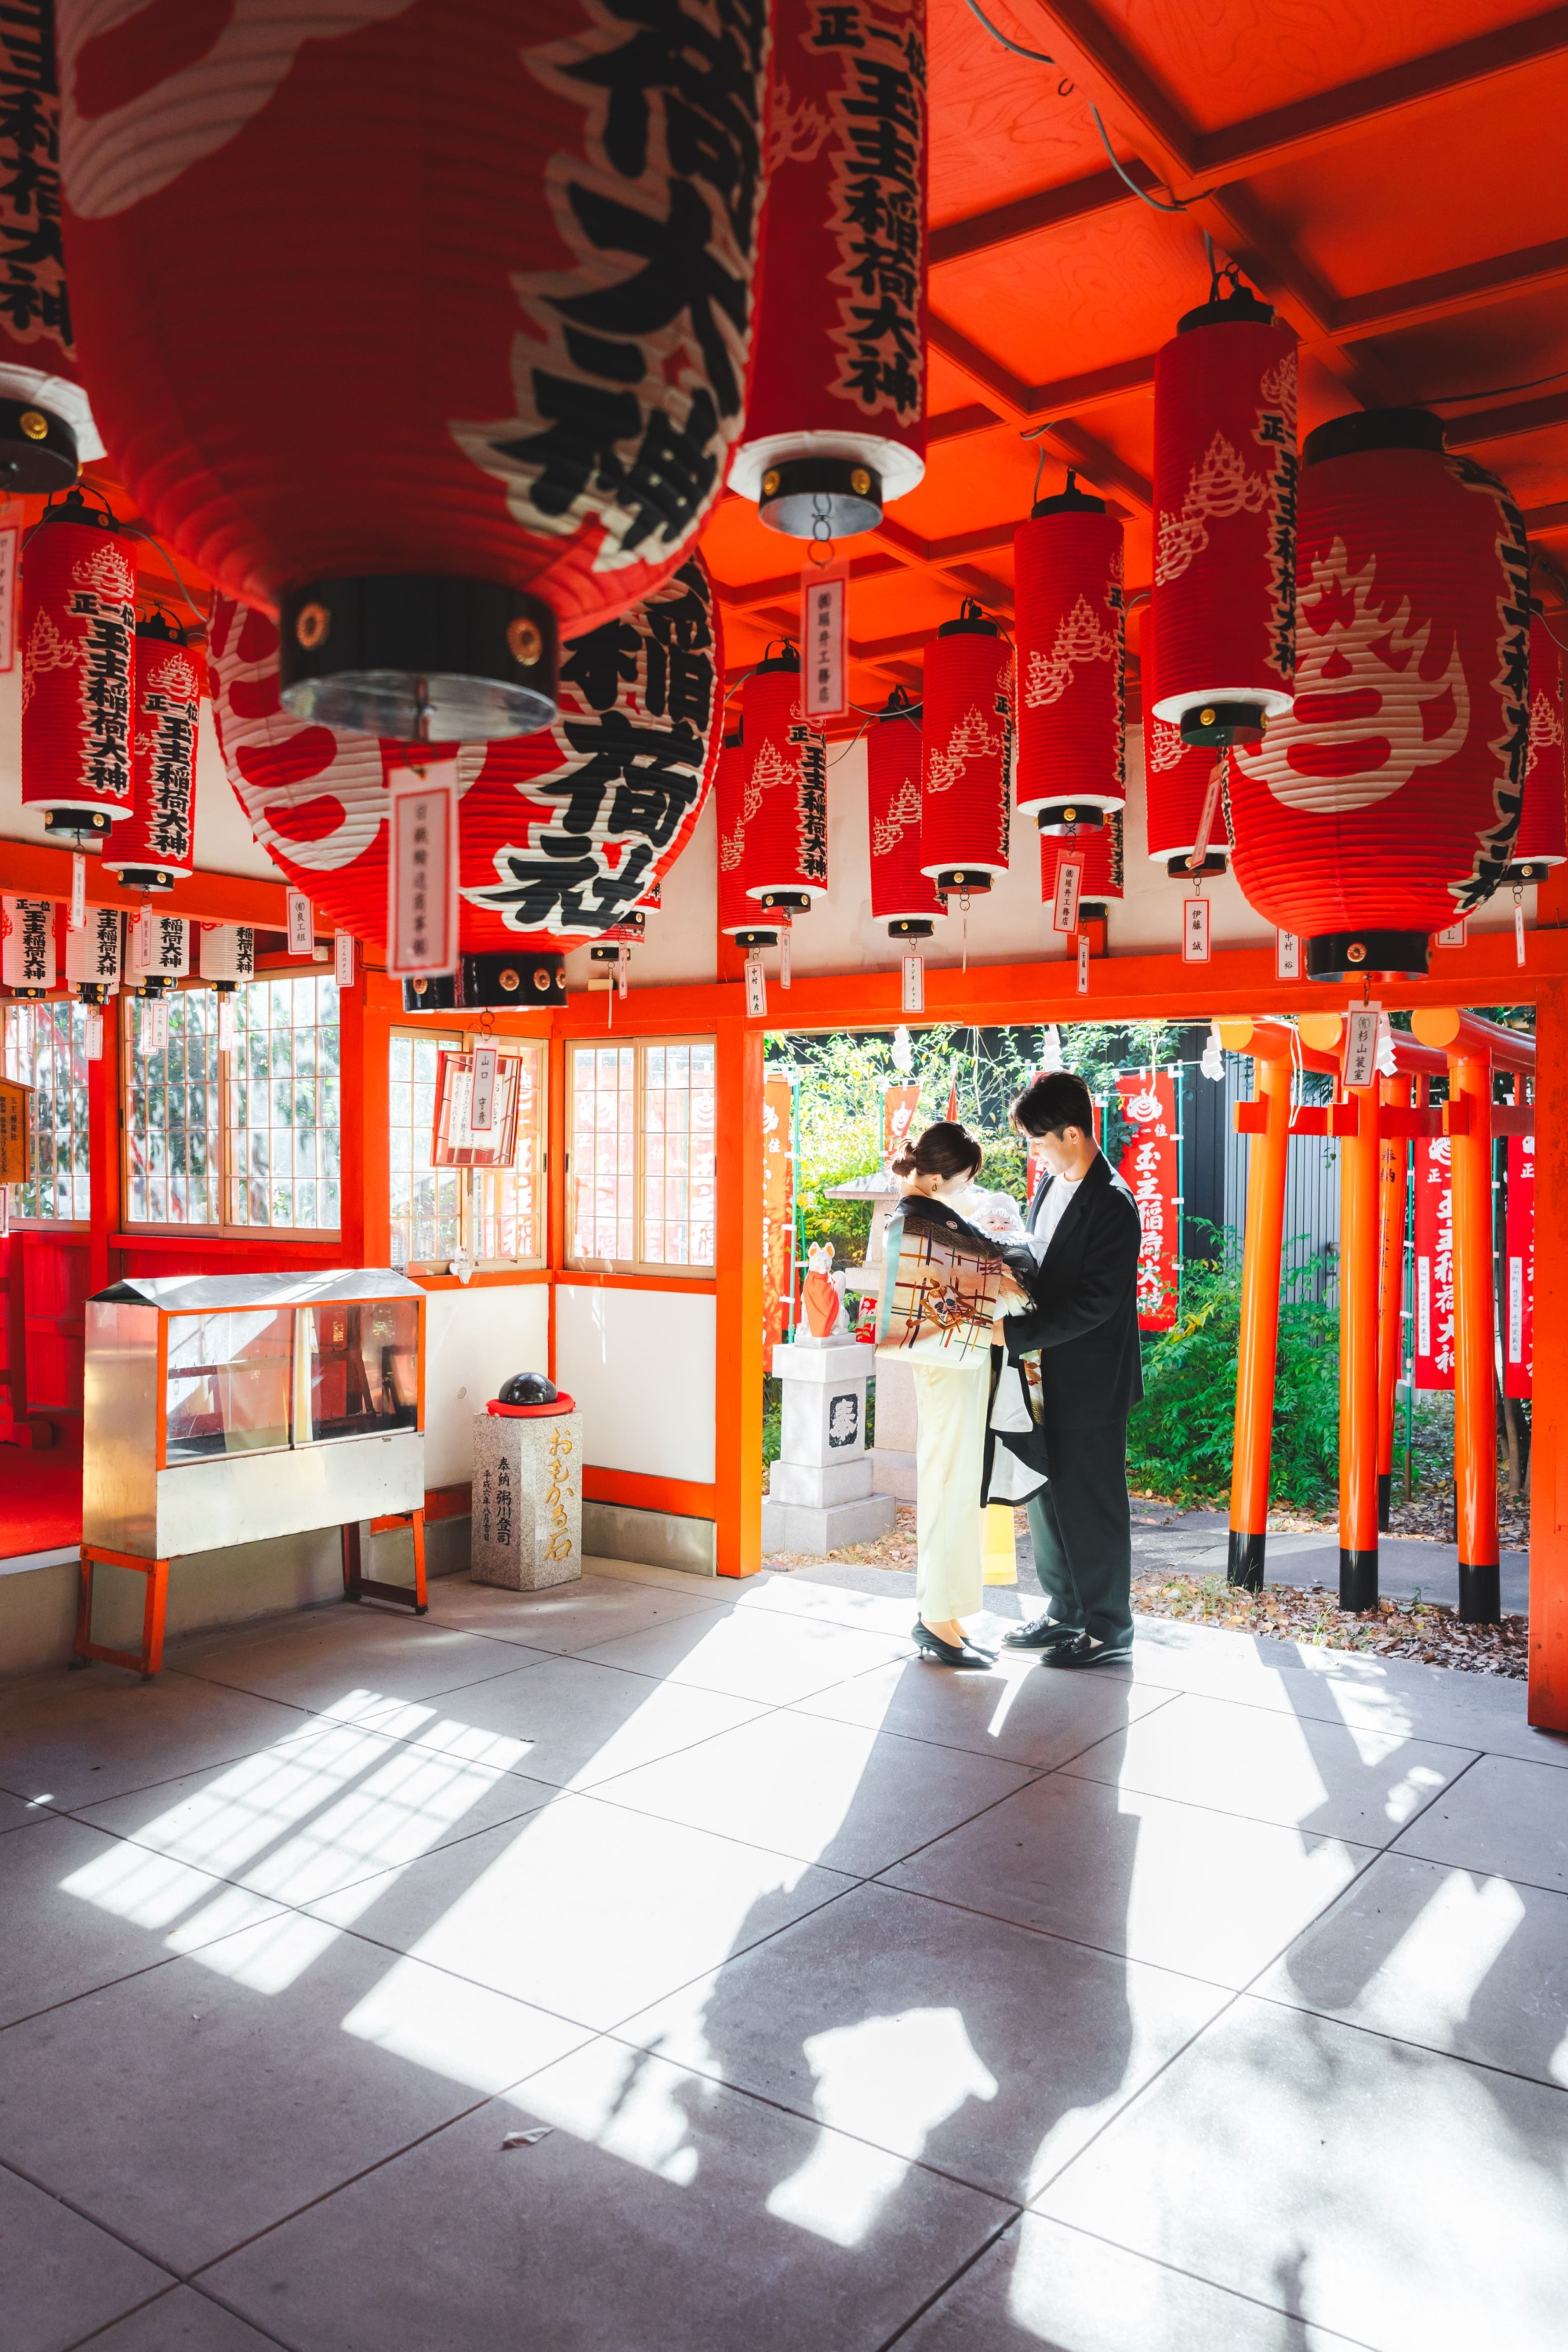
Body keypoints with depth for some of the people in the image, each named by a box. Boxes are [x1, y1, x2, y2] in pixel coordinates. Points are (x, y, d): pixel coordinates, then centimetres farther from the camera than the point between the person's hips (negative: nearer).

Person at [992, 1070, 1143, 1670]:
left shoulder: (1112, 1205, -20)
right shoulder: (1050, 1181, 8)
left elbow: (1092, 1305, -23)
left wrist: (1014, 1332, -22)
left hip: (1089, 1380, -9)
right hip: (1045, 1372, 9)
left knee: (1092, 1502, 2)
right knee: (1046, 1494, 17)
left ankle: (1109, 1630, 16)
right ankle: (1064, 1612, 32)